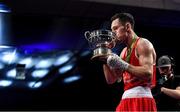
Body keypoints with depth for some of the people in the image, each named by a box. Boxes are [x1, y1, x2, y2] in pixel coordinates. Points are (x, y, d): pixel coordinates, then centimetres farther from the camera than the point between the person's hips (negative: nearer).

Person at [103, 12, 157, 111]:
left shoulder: (143, 44, -5)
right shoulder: (124, 52, 18)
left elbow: (148, 74, -20)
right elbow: (111, 79, 17)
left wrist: (124, 65, -23)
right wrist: (105, 58, 8)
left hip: (141, 100, -8)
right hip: (126, 100, 8)